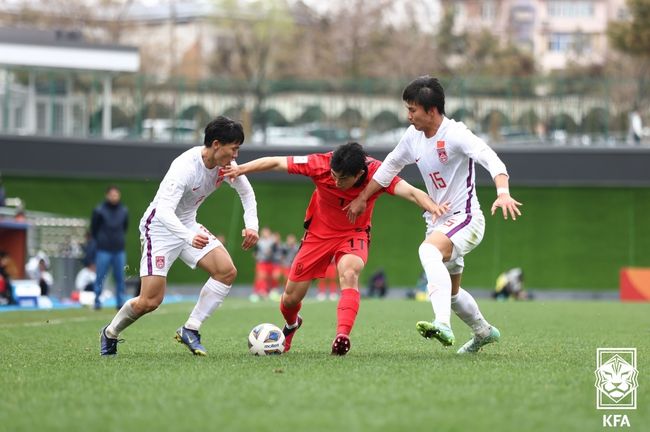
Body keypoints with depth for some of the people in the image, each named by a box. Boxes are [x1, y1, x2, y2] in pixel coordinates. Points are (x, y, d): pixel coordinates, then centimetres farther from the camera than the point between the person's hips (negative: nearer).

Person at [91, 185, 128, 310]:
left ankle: (120, 303, 10)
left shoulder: (124, 211, 7)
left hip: (119, 250, 3)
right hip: (103, 251, -3)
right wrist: (99, 241, 7)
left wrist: (120, 240, 12)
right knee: (100, 277, -4)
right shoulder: (99, 211, -4)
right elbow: (93, 229, 4)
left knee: (120, 278, 4)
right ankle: (97, 302, 2)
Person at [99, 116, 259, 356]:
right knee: (150, 301, -12)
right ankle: (110, 334, 16)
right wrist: (189, 237, -56)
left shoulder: (225, 164, -8)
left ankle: (190, 330, -5)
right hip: (160, 227, -7)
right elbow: (164, 211, -41)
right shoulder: (185, 167, -31)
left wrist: (251, 226, -5)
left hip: (188, 225, 7)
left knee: (227, 271, -14)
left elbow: (246, 192, 11)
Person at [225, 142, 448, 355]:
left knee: (349, 273, -36)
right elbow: (276, 162, -17)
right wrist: (240, 169, -23)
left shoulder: (376, 173, -27)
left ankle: (342, 335, -41)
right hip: (319, 232, 2)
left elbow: (410, 192, -38)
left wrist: (433, 207, -57)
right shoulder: (321, 164, -25)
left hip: (354, 234, -2)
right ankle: (291, 325, 41)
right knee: (291, 298, 5)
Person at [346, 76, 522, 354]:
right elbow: (390, 165, 21)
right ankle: (483, 331, 46)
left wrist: (503, 193, -50)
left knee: (428, 251, -37)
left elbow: (490, 159, -33)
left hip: (465, 218, -9)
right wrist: (362, 198, 24)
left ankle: (443, 325, -49)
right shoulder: (413, 136, 4)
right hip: (438, 221, 9)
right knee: (451, 292, 21)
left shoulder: (455, 134, -19)